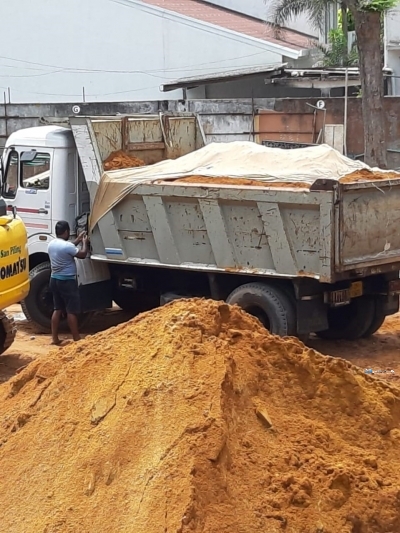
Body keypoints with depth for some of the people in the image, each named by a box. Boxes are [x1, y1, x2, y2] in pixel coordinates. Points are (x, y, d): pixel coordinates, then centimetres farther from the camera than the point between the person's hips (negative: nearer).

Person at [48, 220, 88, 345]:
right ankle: (76, 339, 1)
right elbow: (82, 254, -8)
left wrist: (78, 240, 25)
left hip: (55, 280, 8)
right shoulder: (67, 245, -20)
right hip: (67, 281, -8)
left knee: (58, 309, 12)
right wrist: (84, 242, 9)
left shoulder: (52, 244, 5)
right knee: (72, 311, -2)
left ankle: (55, 338, 11)